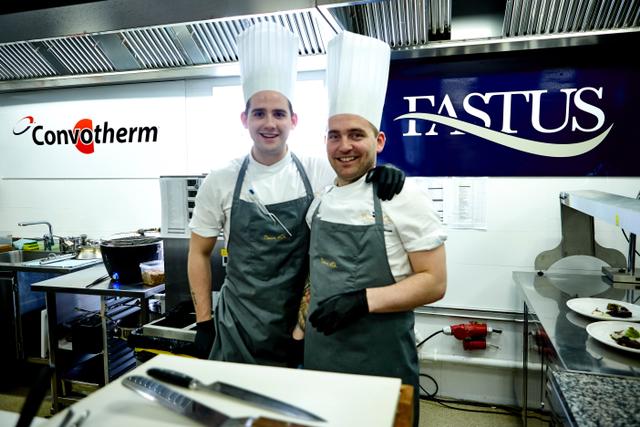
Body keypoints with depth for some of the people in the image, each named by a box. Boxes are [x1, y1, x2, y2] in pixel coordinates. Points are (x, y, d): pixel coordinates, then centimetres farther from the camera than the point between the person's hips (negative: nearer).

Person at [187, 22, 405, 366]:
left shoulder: (320, 173, -6)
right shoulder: (220, 182, -5)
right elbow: (199, 253, 3)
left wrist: (385, 175, -20)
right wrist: (203, 323, 2)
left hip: (306, 325, 1)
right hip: (239, 330, 0)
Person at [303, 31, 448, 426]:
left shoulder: (404, 196, -13)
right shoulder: (319, 202, 4)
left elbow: (434, 282, -13)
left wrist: (362, 300, -23)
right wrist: (301, 329, 11)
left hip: (381, 362, -5)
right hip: (318, 358, 6)